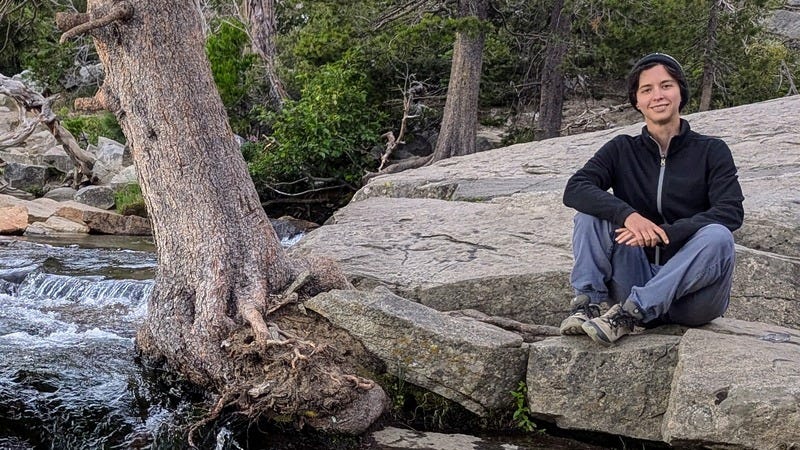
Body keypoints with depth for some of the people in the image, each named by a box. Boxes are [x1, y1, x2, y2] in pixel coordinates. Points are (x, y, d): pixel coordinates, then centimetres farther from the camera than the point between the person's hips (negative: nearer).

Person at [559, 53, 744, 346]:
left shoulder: (711, 151, 5)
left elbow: (731, 212, -11)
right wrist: (629, 215, -26)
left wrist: (663, 232, -25)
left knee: (718, 236, -31)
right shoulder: (622, 151, 10)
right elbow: (575, 189, -7)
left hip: (692, 294, -1)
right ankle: (590, 302, -25)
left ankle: (630, 313, -35)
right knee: (592, 211, -13)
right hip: (639, 282, 1)